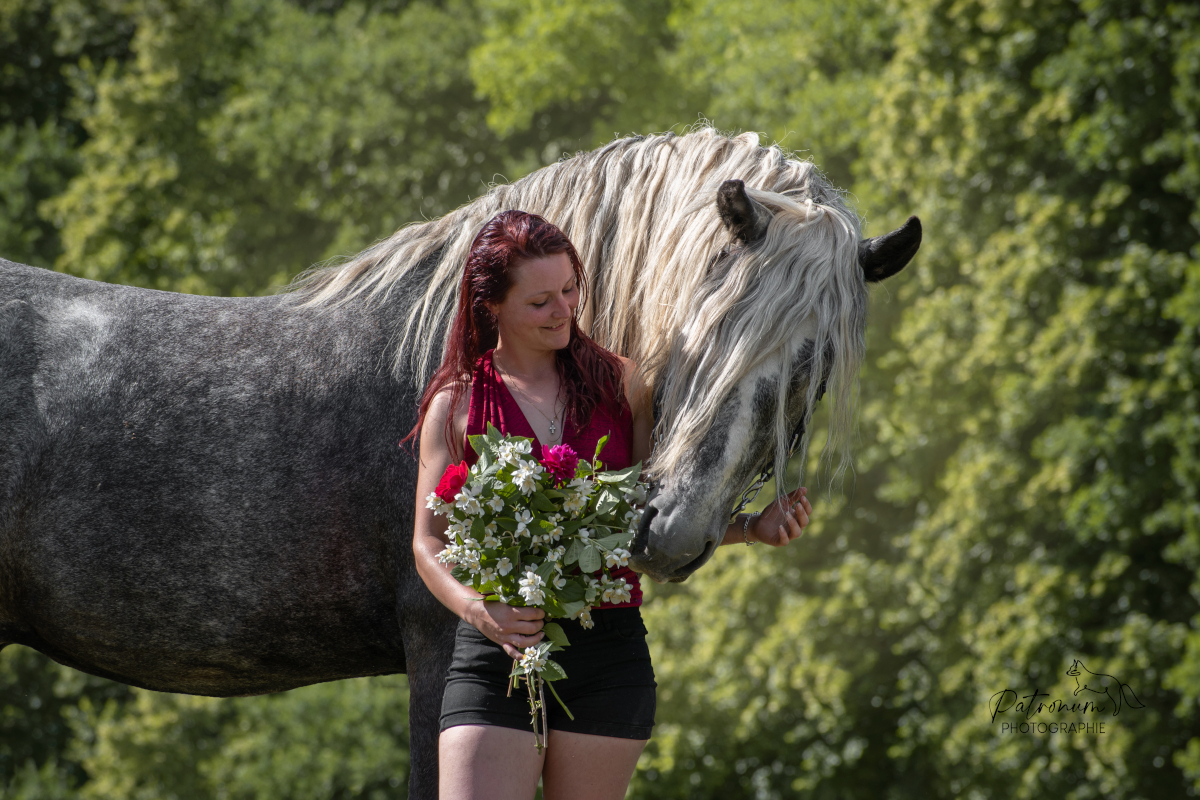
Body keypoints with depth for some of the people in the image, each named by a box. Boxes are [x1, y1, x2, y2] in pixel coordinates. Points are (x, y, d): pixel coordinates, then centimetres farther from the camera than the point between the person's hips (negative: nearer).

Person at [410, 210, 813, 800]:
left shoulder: (618, 385, 9)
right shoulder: (456, 405, 4)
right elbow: (429, 542, 1)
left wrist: (753, 527, -4)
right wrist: (479, 609, -18)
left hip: (609, 649, 2)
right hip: (497, 652, -2)